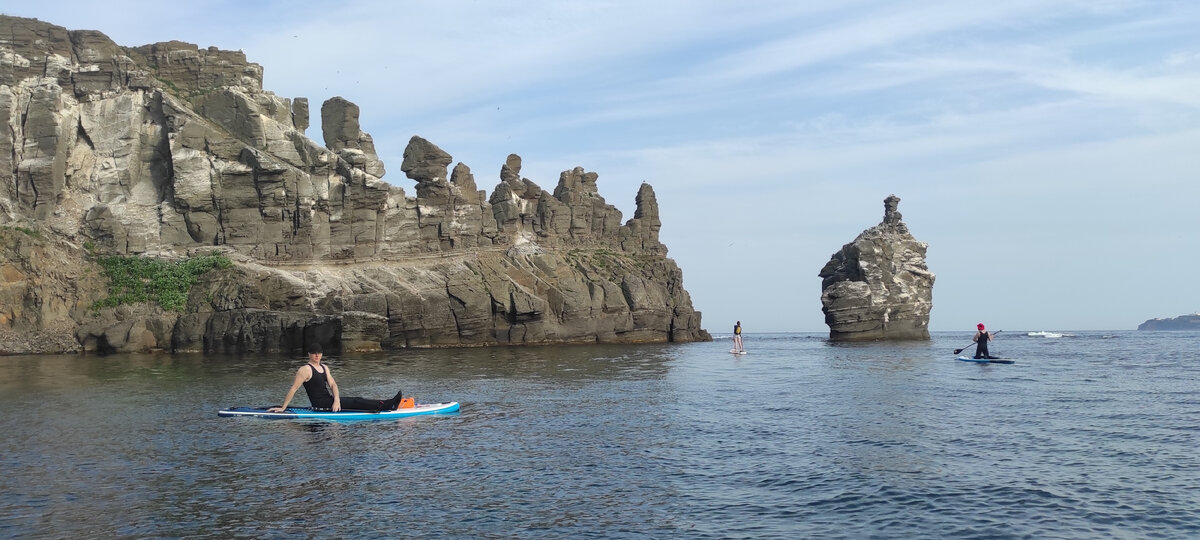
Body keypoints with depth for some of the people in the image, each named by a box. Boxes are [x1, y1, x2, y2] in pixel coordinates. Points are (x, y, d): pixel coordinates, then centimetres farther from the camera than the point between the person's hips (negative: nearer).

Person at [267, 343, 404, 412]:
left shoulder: (324, 368, 16)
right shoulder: (305, 370, -9)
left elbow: (332, 384, 6)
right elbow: (293, 389, -11)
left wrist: (337, 399, -12)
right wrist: (283, 408, -12)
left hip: (329, 400, 8)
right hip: (320, 404, -8)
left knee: (357, 401, -7)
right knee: (355, 402, -16)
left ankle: (387, 404, -15)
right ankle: (387, 406, -24)